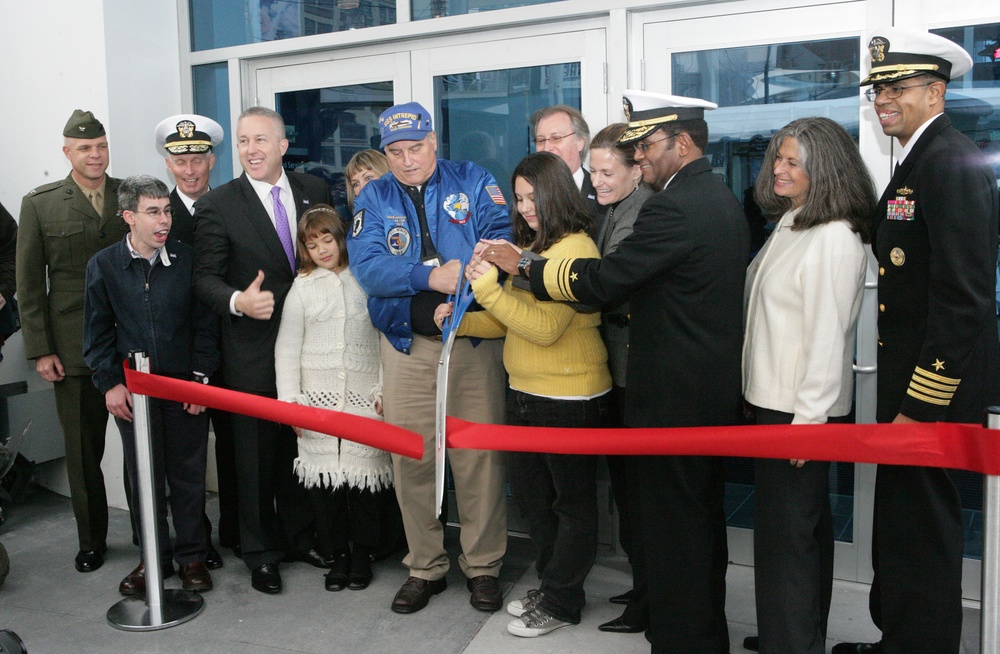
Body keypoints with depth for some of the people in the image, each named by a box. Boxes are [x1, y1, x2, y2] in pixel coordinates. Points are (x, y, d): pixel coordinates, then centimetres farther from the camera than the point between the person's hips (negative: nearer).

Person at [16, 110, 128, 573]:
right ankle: (91, 540, 27)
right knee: (82, 452, 10)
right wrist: (40, 350, -3)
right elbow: (29, 284, 2)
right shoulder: (39, 204, 2)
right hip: (73, 351, 0)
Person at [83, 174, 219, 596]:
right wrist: (110, 383, -4)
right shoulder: (104, 265, -1)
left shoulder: (187, 259, -2)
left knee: (188, 474, 7)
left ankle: (191, 555, 21)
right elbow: (97, 334, 4)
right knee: (144, 476, 10)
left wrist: (201, 377, -5)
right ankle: (154, 557, 25)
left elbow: (204, 324, 1)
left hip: (185, 386, 0)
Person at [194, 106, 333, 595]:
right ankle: (261, 553, 24)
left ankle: (300, 537, 33)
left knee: (302, 448, 15)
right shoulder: (217, 205, -5)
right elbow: (206, 278, -7)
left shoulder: (315, 191, 4)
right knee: (257, 457, 8)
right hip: (253, 349, -3)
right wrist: (238, 300, -27)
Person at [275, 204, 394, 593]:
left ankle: (363, 553, 16)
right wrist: (290, 400, 1)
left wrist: (384, 390, -3)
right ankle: (336, 553, 17)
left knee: (364, 471, -1)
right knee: (324, 473, 2)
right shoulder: (302, 287, 8)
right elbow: (287, 347, 7)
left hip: (364, 397, -1)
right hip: (318, 397, 1)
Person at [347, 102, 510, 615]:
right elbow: (366, 265, -7)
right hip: (407, 345, 2)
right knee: (410, 459, 7)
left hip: (473, 341, -1)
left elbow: (503, 233, -9)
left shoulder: (473, 181, 6)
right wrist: (431, 276, -21)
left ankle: (483, 566, 19)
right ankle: (425, 567, 24)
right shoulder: (374, 198, 8)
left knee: (479, 456, 1)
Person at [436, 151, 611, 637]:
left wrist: (489, 288, -25)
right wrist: (462, 320, 1)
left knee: (572, 501, 8)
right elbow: (511, 321, 14)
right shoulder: (529, 247, 11)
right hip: (525, 393, 9)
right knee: (530, 494, 18)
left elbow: (545, 326, -23)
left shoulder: (576, 249, -15)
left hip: (570, 398, -9)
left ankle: (561, 602, 23)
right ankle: (550, 584, 36)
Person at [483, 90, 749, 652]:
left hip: (675, 395, -10)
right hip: (716, 388, 10)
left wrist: (524, 265, -12)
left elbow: (603, 279, -22)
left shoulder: (674, 207, -21)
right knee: (704, 515, 21)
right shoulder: (723, 199, 11)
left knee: (673, 524, 2)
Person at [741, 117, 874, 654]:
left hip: (801, 408, -9)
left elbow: (828, 334, -20)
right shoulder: (788, 223, 12)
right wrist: (754, 396, 13)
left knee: (786, 530, -2)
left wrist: (809, 417, -19)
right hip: (772, 398, 9)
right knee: (806, 524, 19)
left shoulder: (835, 238, -17)